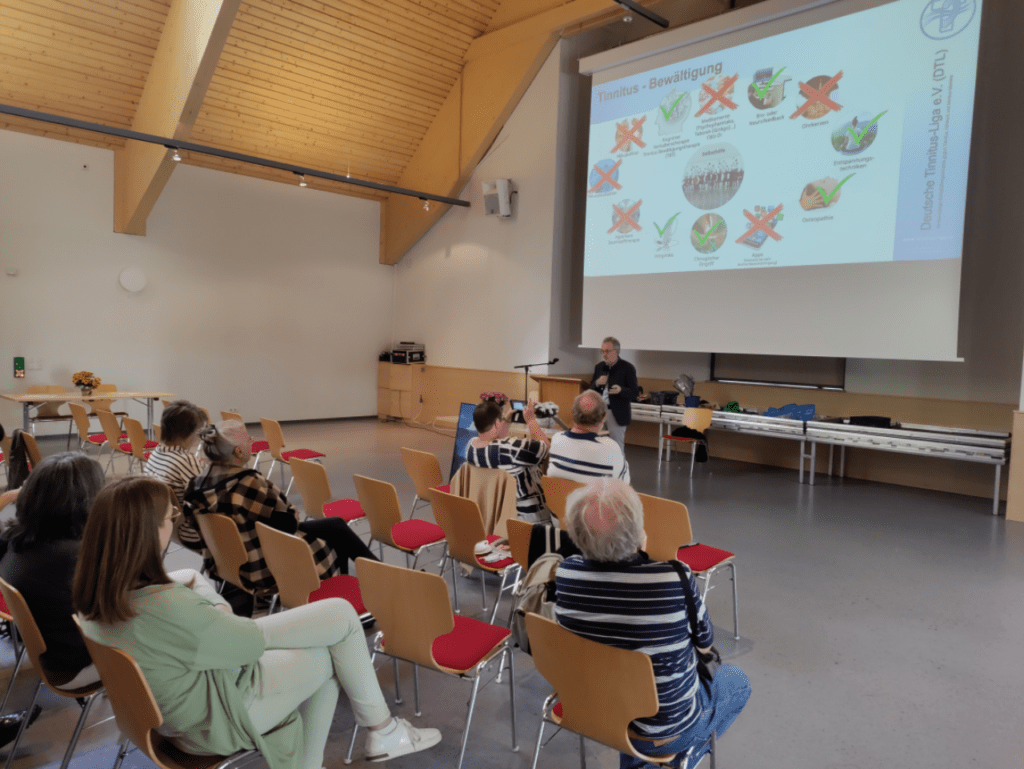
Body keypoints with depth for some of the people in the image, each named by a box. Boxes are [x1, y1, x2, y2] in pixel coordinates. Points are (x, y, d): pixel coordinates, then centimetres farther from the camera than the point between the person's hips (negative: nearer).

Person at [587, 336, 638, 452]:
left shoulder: (627, 368, -6)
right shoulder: (599, 367, 11)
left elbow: (634, 393, -9)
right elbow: (590, 390, 14)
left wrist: (621, 390, -29)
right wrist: (597, 383, -9)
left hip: (617, 414, -5)